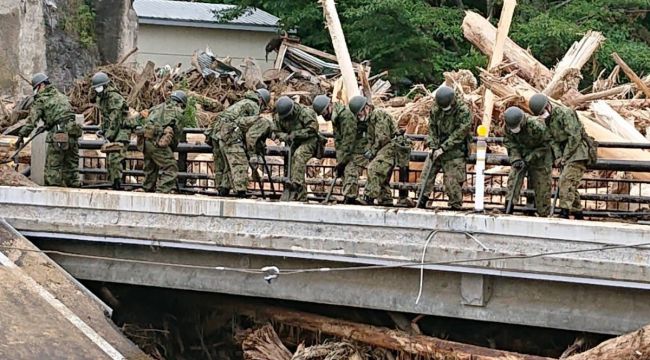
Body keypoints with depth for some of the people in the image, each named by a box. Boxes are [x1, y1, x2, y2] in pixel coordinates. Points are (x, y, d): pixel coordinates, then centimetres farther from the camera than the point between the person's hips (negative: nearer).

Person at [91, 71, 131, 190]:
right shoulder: (101, 98, 11)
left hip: (120, 132, -10)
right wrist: (102, 130, 11)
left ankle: (117, 183, -20)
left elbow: (115, 120, -23)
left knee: (115, 159, -19)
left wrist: (109, 137, -24)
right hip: (111, 133, 10)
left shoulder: (115, 98, -18)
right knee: (109, 161, 9)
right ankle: (112, 184, 14)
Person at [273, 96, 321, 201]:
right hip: (295, 143, 6)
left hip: (309, 141, -6)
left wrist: (296, 134, -26)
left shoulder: (305, 112, -21)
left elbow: (312, 129, -22)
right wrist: (285, 137, -17)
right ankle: (301, 196, 7)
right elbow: (277, 132, 5)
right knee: (293, 166, 0)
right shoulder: (278, 117, -4)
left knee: (299, 156, -33)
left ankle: (295, 184, -37)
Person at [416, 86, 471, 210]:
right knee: (426, 175, 2)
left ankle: (455, 207, 8)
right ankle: (421, 203, 10)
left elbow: (459, 134, -17)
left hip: (454, 153, -5)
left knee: (453, 182, -4)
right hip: (437, 149, 5)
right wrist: (433, 146, -9)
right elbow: (432, 129, 6)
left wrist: (443, 148, -19)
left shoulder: (463, 111, -15)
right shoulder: (435, 109, 0)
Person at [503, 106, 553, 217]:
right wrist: (515, 158, -21)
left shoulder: (537, 127, -31)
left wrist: (529, 159, -24)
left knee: (542, 185, -3)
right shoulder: (508, 127, -16)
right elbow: (509, 143, -5)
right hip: (521, 155, 4)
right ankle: (508, 211, -17)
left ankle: (543, 215, 7)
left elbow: (544, 145, -20)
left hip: (539, 157, -4)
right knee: (513, 178, -14)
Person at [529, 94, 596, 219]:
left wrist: (565, 156, -17)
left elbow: (575, 137, -20)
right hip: (565, 154, 9)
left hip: (578, 153, -9)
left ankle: (564, 212, -23)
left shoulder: (565, 113, -16)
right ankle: (578, 213, 16)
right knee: (570, 185, 9)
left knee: (566, 181, -19)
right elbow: (553, 140, 8)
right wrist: (558, 157, -7)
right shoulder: (548, 119, 11)